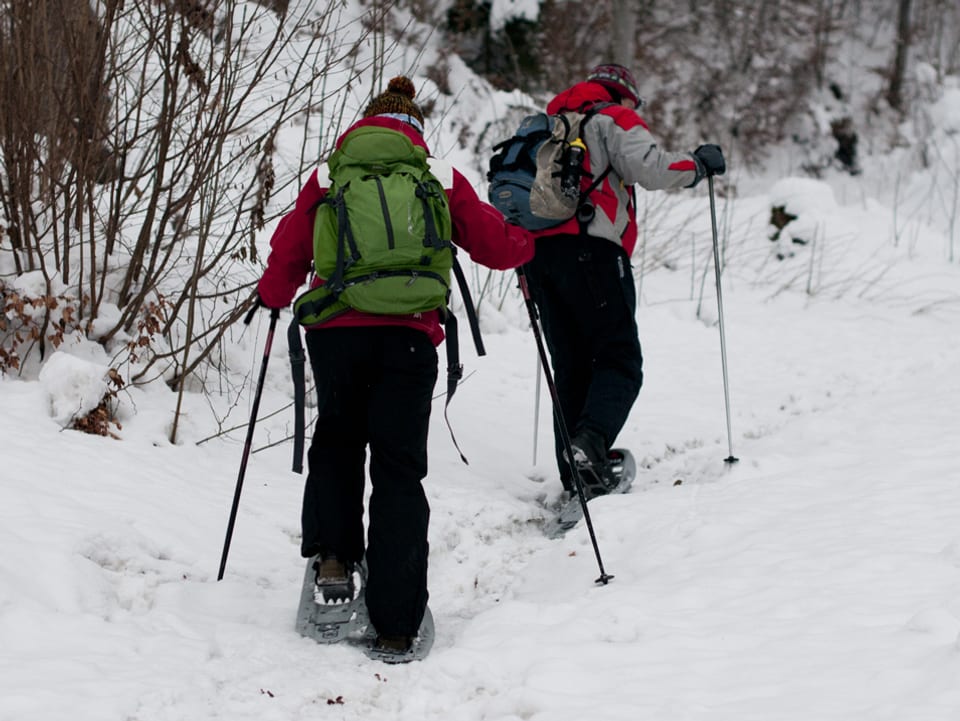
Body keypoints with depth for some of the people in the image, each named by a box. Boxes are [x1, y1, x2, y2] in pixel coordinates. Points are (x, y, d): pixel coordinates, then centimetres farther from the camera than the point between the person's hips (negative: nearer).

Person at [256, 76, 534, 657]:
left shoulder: (328, 175, 14)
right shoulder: (440, 177, 12)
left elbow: (288, 254, 13)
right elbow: (495, 244, 12)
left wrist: (273, 297, 33)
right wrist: (528, 243, 34)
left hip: (335, 330, 1)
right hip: (409, 334, -1)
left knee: (337, 437, 26)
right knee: (399, 468, 4)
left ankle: (333, 553, 5)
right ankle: (396, 624, 1)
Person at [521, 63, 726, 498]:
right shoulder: (615, 120, 7)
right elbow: (650, 168, -12)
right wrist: (700, 164, 6)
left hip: (536, 250, 7)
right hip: (589, 249, -7)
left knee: (570, 367, 10)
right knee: (619, 360, -6)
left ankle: (575, 478, 2)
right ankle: (589, 445, -31)